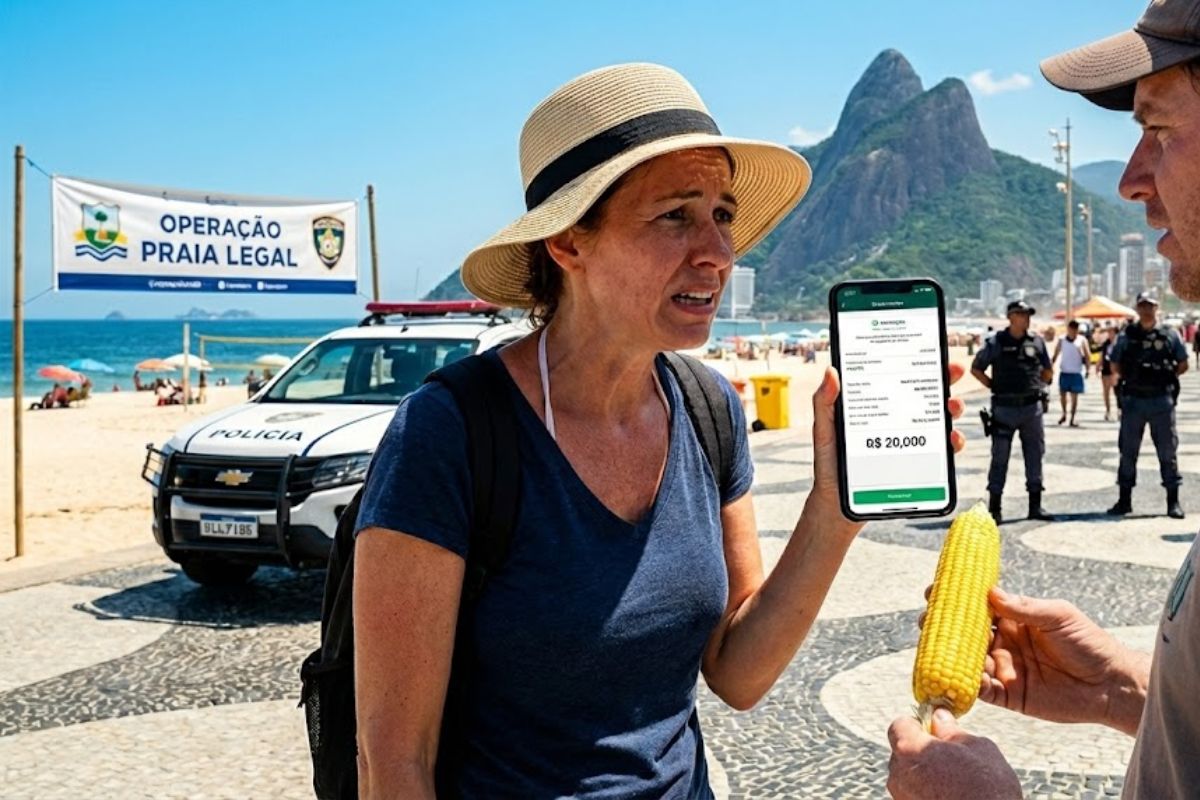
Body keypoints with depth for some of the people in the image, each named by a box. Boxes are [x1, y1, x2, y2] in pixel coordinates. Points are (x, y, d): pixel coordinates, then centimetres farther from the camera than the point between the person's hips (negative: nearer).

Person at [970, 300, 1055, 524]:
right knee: (1000, 457, 0)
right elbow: (976, 369, 6)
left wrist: (1036, 386, 8)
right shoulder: (995, 342, -3)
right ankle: (994, 507, 6)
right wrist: (994, 386, 1)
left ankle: (1035, 505, 16)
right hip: (1004, 408, -3)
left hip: (1032, 407, 3)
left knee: (1035, 455, 7)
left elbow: (1048, 372, 18)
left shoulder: (1037, 341, 7)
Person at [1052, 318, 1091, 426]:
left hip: (1076, 373, -1)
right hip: (1064, 372, 1)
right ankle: (1064, 414, 28)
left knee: (1074, 396, 2)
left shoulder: (1082, 340, -1)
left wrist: (1088, 369, -12)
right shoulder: (1061, 340, 2)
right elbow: (1055, 355, 4)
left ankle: (1072, 419, 7)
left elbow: (1088, 356, -2)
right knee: (1062, 394, 5)